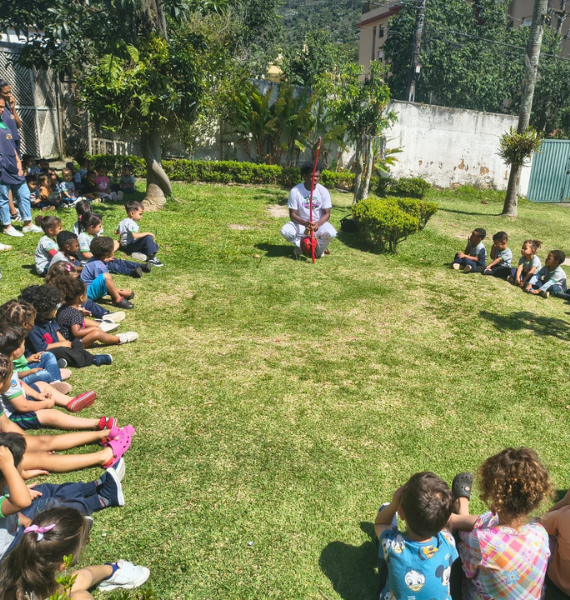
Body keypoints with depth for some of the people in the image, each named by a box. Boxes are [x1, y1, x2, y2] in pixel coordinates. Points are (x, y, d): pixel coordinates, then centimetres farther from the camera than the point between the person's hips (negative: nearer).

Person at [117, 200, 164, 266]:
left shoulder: (123, 221, 13)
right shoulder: (131, 223, -20)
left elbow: (116, 232, 24)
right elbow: (135, 235, -35)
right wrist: (147, 233, -26)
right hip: (129, 246, -10)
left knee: (155, 246, 7)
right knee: (148, 237, -29)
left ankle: (138, 253, -12)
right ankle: (151, 258, -33)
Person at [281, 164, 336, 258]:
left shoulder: (323, 191, -10)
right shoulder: (295, 191, -14)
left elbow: (327, 214, -9)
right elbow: (292, 214, -12)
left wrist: (318, 223, -31)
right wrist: (305, 223, -33)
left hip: (319, 223, 1)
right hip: (301, 223, 0)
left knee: (331, 233, -31)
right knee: (285, 231, -31)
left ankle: (319, 247, 3)